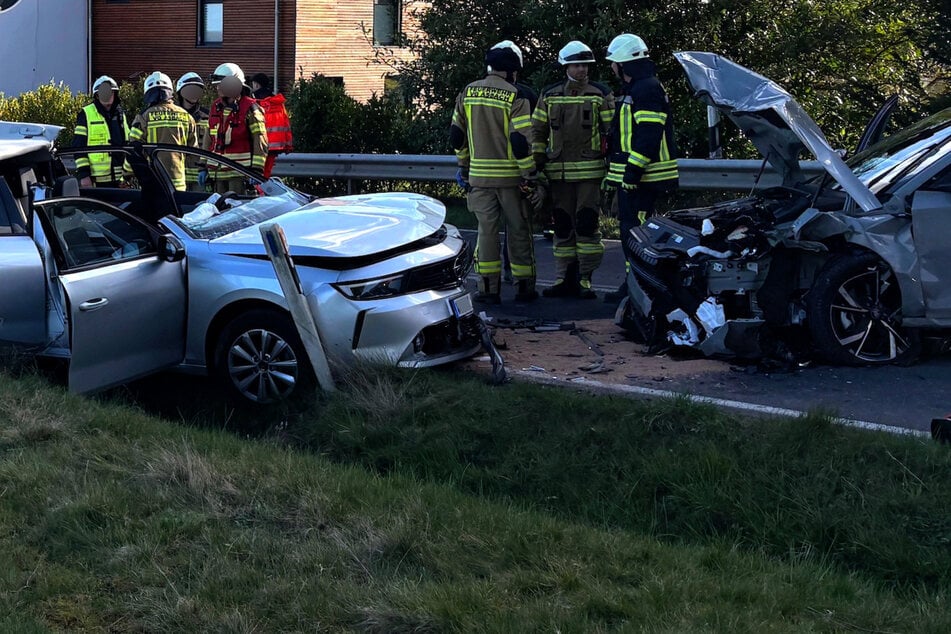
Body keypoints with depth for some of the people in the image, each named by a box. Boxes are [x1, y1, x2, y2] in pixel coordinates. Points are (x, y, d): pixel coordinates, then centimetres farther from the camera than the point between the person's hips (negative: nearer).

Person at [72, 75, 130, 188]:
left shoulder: (120, 115, 16)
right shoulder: (86, 115, -1)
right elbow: (78, 147, -5)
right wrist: (83, 174, -12)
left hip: (116, 178, 5)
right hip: (94, 179, -5)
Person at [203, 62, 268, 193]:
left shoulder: (249, 109, -8)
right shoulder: (215, 107, 13)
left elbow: (260, 141, -11)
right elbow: (208, 139, 19)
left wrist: (256, 170, -18)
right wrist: (204, 167, 15)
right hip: (219, 172, 7)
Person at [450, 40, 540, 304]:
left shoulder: (467, 93, 5)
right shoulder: (515, 97, -10)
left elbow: (457, 135, 11)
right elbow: (521, 141, -15)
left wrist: (464, 167, 22)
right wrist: (531, 178, -10)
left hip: (479, 176, 3)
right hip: (511, 176, -3)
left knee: (486, 230, 8)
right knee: (519, 231, 8)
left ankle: (488, 287, 5)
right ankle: (524, 287, 13)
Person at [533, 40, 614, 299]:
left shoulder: (601, 95, 3)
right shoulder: (549, 96, 10)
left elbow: (612, 131, 2)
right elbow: (538, 131, 14)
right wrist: (536, 164, 8)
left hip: (590, 170, -3)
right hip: (558, 172, 3)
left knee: (587, 223, -7)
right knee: (562, 225, 7)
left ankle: (585, 278, 0)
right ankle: (564, 278, 13)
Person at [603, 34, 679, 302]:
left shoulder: (648, 89, -14)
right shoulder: (632, 89, 20)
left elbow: (649, 135, -22)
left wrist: (634, 170, -24)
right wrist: (615, 170, 24)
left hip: (643, 177, -11)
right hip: (631, 176, 11)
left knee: (635, 229, -12)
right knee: (629, 229, 13)